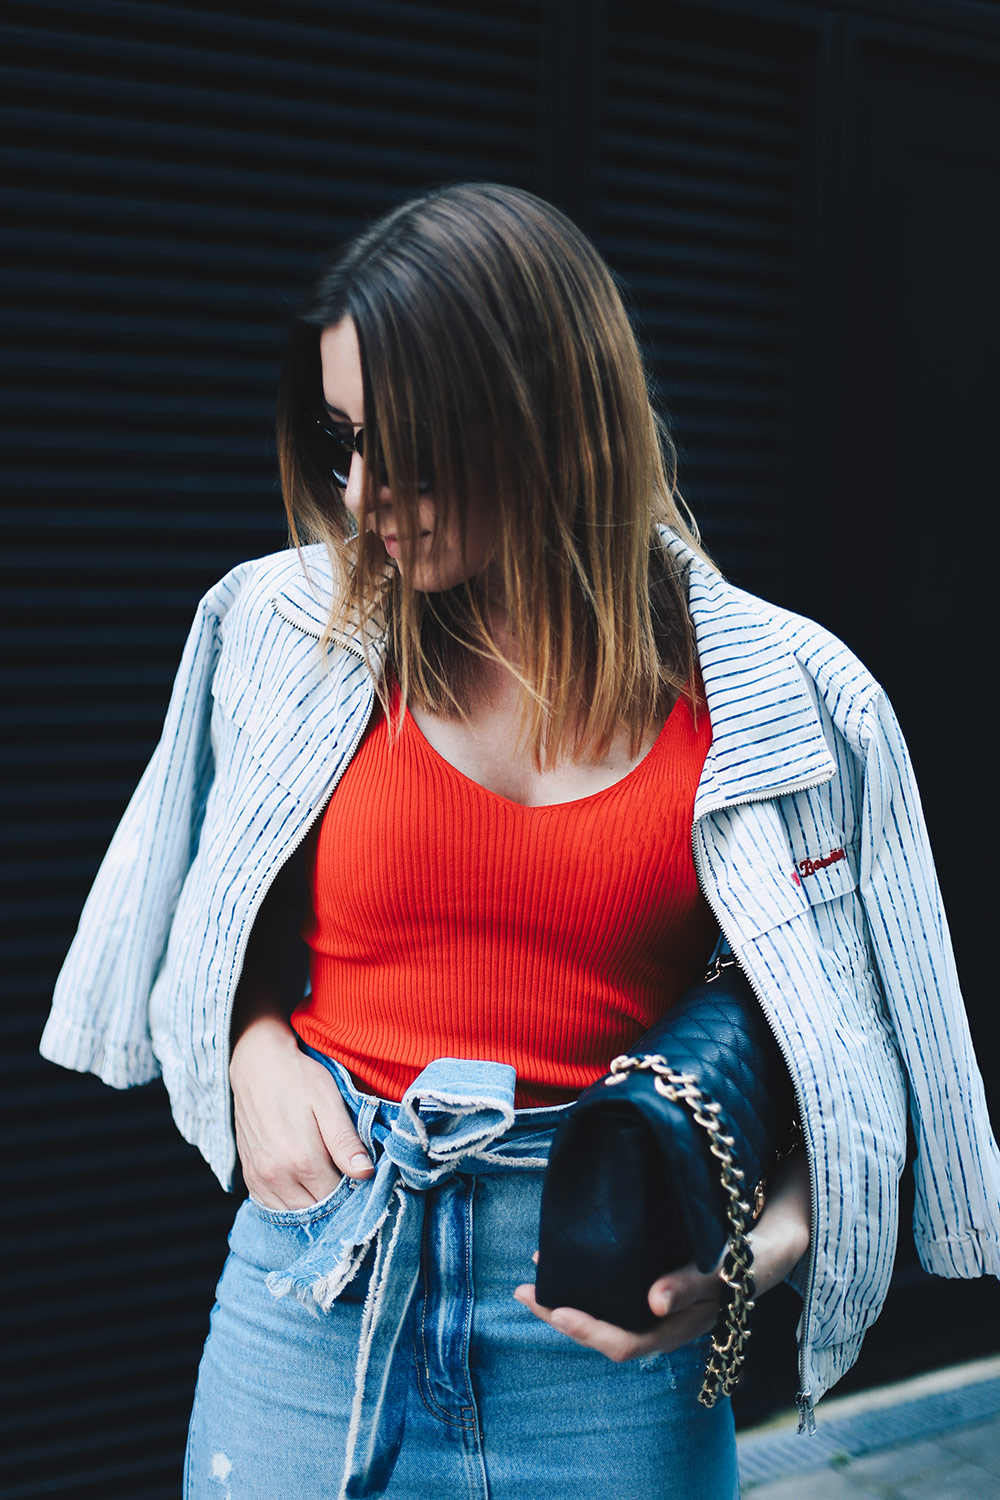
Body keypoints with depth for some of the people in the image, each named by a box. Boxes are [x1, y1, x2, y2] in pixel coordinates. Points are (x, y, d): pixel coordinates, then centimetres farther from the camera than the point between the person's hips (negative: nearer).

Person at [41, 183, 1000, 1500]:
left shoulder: (774, 698, -7)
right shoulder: (288, 629, -3)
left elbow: (849, 1057, 1)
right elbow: (207, 933, 12)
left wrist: (757, 1253, -14)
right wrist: (256, 1053, -7)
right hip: (318, 1280, 2)